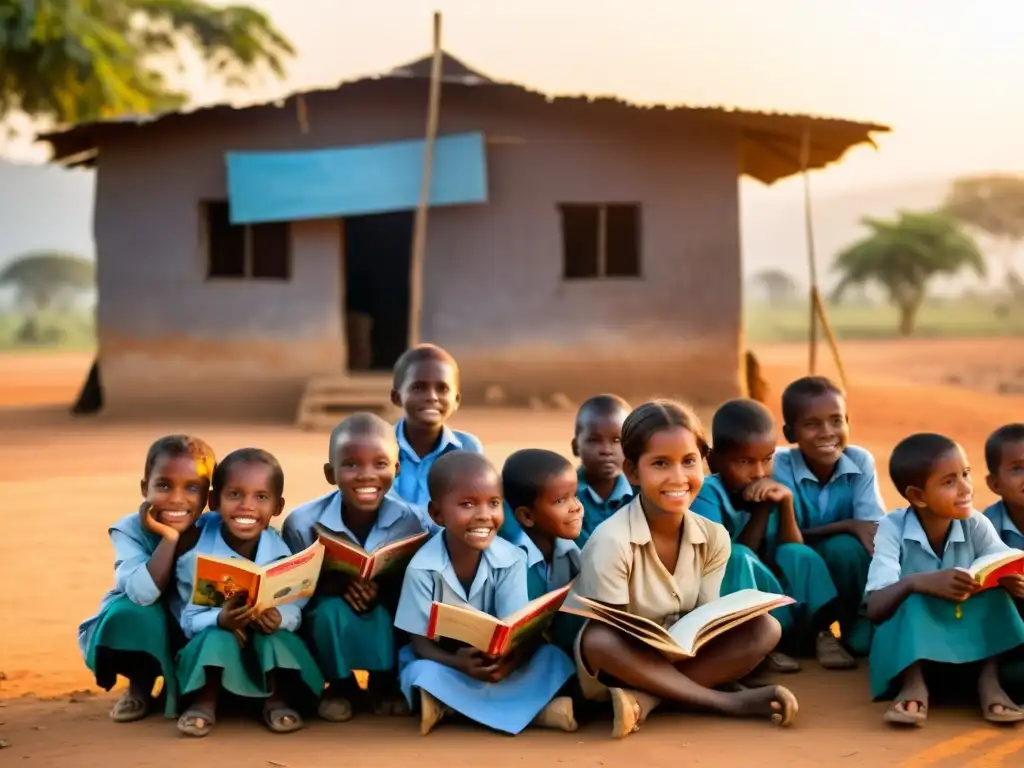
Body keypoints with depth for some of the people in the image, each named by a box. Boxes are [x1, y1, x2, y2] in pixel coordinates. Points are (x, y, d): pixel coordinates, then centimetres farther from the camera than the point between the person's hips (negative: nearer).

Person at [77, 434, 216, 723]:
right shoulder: (130, 530, -21)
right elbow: (143, 594, -36)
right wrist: (169, 538, -38)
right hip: (142, 636, -1)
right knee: (128, 611, -31)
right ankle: (141, 684, -1)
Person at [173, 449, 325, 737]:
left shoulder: (283, 553, -13)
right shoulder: (195, 555, -18)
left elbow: (296, 609, -15)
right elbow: (189, 619, -17)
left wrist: (280, 618, -39)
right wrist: (220, 619, -39)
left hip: (273, 653, 2)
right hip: (216, 648, -1)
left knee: (276, 636, -30)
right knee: (217, 636, -33)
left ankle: (278, 700, -8)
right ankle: (205, 701, -15)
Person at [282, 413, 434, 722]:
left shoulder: (412, 522, -18)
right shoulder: (302, 523, -19)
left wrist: (384, 589, -32)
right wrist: (333, 584, -31)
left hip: (388, 621, 1)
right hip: (330, 624, -1)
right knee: (329, 609, -32)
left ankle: (386, 684, 1)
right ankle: (340, 686, -1)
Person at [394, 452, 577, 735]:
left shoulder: (510, 560, -13)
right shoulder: (422, 568, -18)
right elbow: (421, 644, -16)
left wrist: (509, 660, -42)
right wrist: (461, 663, -36)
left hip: (497, 663, 2)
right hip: (443, 662, -2)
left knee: (552, 659, -22)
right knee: (424, 676, -34)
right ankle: (533, 709, -30)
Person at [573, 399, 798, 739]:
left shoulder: (713, 537, -6)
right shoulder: (612, 541, -22)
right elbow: (607, 639, -19)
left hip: (683, 658, 5)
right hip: (621, 669, -5)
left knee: (765, 628, -16)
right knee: (599, 640, -38)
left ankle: (644, 699, -27)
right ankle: (729, 701, -28)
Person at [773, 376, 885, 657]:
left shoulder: (861, 461, -12)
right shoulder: (779, 467, -19)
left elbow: (875, 530, -18)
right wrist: (847, 526, -30)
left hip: (847, 566, 1)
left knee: (846, 547, -30)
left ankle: (859, 625, -6)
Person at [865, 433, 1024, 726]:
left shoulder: (976, 525, -10)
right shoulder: (893, 528, -18)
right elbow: (874, 608, -28)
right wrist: (918, 583, -47)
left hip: (971, 639, 3)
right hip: (907, 643, -3)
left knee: (994, 591, -23)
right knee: (914, 599, -31)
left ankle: (988, 680, -26)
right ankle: (913, 684, -32)